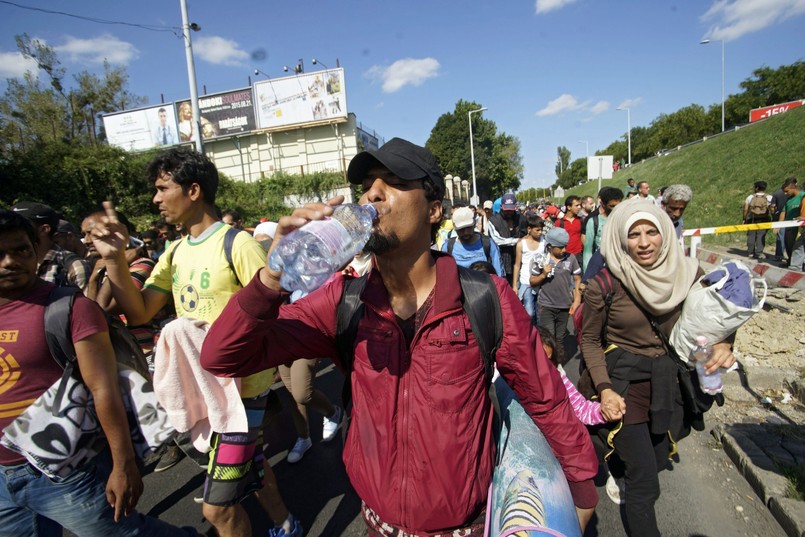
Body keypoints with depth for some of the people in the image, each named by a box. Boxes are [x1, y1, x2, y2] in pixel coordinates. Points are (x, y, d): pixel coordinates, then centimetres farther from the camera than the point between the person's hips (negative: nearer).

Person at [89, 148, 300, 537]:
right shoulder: (175, 251, 8)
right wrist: (114, 258, -7)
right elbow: (139, 312, 4)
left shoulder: (238, 244, -16)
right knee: (249, 462, 25)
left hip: (240, 386, -8)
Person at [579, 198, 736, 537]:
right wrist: (605, 389, -16)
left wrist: (721, 344, -15)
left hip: (669, 381, 5)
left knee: (658, 459, 22)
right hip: (624, 381, -5)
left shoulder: (686, 274, -6)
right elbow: (590, 340, -7)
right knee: (645, 483, -1)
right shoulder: (603, 286, -17)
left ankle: (620, 459, 53)